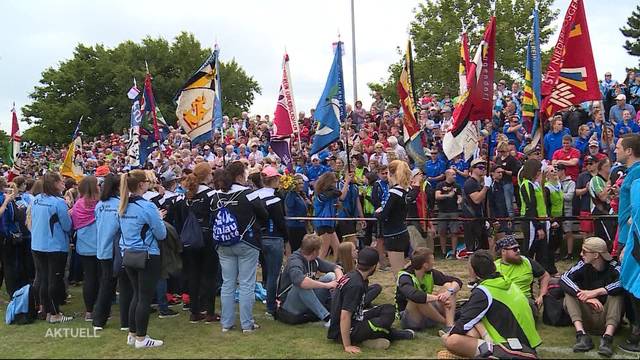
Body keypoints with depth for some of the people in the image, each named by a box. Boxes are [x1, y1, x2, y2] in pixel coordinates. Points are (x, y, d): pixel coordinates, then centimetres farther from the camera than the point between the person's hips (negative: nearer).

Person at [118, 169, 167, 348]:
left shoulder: (123, 206, 5)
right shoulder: (147, 206, -18)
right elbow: (161, 234, -12)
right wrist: (159, 218, 5)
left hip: (128, 254, 7)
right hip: (147, 256, -7)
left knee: (137, 295, 18)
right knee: (145, 297, 2)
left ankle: (132, 334, 25)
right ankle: (141, 338, 9)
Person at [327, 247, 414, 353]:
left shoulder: (352, 276, 5)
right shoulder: (355, 285, -24)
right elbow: (344, 316, -28)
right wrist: (347, 346, -25)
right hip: (341, 332, -10)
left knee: (388, 309, 13)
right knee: (388, 317, -22)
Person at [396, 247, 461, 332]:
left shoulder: (430, 273, -2)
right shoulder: (405, 277, -22)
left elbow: (457, 281, -3)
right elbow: (414, 296, -44)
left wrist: (449, 292, -25)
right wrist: (438, 297, -34)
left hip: (428, 315, 6)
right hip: (411, 320, -6)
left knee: (448, 286, -10)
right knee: (418, 300, -37)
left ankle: (450, 325, -26)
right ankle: (446, 322, -17)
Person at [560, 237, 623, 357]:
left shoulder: (613, 267, -9)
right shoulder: (583, 265, -4)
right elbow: (564, 279, -20)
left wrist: (596, 292, -35)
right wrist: (585, 297, -33)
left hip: (605, 316, -2)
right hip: (586, 317, 2)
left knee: (617, 293, -23)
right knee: (570, 292, -18)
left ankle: (608, 336, -36)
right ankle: (581, 335, -33)